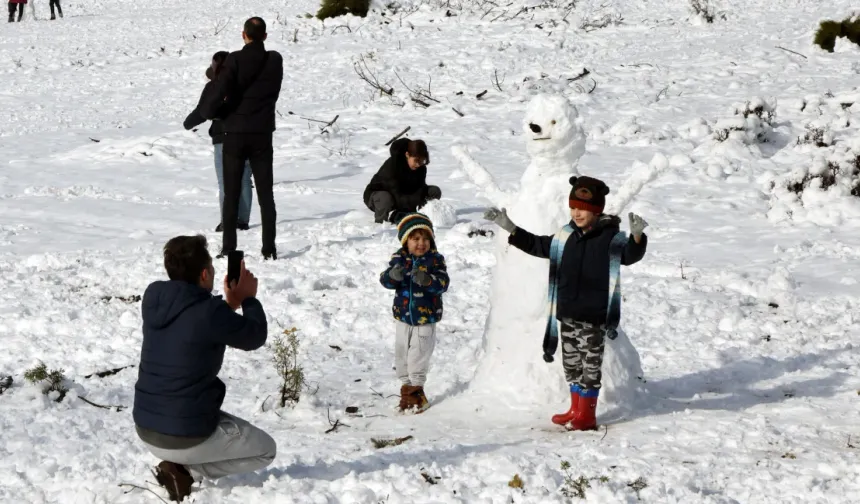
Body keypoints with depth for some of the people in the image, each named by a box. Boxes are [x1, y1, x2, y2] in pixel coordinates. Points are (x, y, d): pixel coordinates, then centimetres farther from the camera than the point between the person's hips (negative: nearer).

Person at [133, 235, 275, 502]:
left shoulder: (153, 298, -3)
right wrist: (249, 298, 11)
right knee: (265, 450, 16)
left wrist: (229, 304, 14)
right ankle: (184, 471, -2)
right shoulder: (210, 313, -23)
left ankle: (178, 464, 10)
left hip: (145, 428, 7)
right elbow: (255, 337, -5)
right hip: (185, 437, -7)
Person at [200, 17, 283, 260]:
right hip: (262, 135, 2)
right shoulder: (274, 60, -2)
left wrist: (209, 111, 2)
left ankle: (228, 248, 4)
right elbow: (272, 93, 7)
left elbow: (219, 92, -17)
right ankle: (269, 248, 4)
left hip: (235, 135, -2)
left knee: (231, 195, 6)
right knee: (265, 194, 7)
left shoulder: (235, 60, -12)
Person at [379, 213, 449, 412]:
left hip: (426, 318, -3)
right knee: (402, 354, 11)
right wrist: (393, 275, -33)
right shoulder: (399, 258, -3)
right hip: (402, 316, 3)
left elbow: (443, 284, -17)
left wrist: (427, 280, -37)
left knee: (419, 355, -1)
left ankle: (416, 387, 13)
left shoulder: (435, 259, -8)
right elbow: (385, 280, -10)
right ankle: (406, 385, 25)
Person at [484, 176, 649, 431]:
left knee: (590, 363, 1)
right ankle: (576, 410, 28)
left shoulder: (611, 238, -11)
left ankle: (587, 414, 10)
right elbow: (537, 246, 18)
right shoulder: (566, 237, 7)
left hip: (593, 316, -7)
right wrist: (510, 228, 13)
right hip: (567, 314, 7)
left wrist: (637, 236, -47)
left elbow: (630, 255, -27)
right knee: (571, 362, 15)